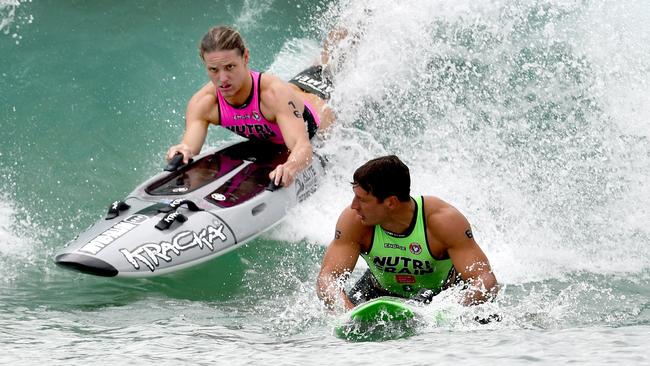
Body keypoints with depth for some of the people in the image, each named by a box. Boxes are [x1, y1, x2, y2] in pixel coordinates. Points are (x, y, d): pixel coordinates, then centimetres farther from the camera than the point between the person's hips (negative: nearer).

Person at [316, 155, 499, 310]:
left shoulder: (445, 220, -32)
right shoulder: (353, 221, -26)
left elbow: (486, 280, -35)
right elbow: (326, 278, -30)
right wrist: (348, 310, -53)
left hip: (443, 292, -1)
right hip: (381, 292, 1)